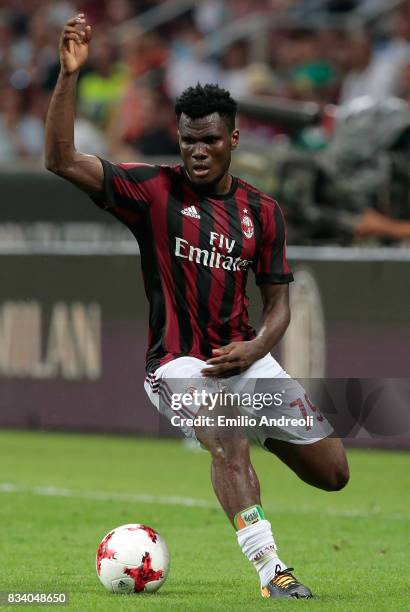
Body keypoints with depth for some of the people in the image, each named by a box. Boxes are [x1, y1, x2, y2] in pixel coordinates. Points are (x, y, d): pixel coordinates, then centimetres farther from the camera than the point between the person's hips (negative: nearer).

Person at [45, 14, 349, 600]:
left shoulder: (263, 211, 6)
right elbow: (61, 160, -14)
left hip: (244, 355, 5)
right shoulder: (154, 190, -4)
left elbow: (277, 303, 10)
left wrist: (253, 349, -11)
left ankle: (263, 434, 34)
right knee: (231, 442, -35)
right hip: (179, 361, -5)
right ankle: (271, 571, -33)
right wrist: (69, 75, -24)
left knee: (332, 473, 4)